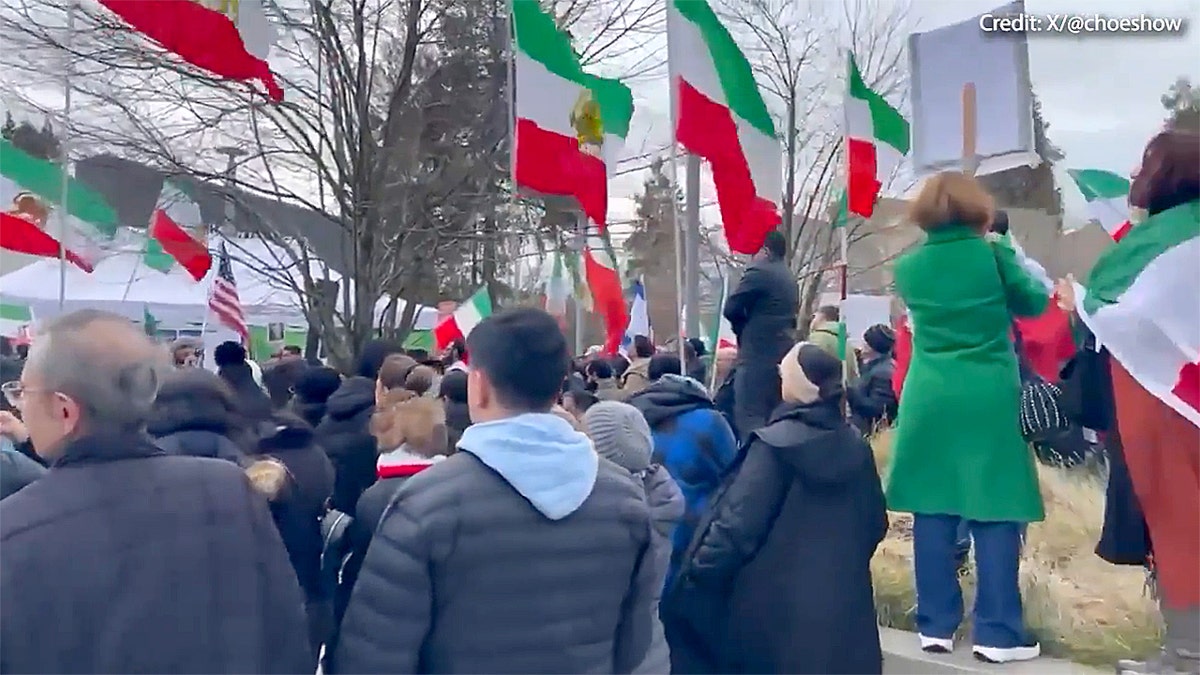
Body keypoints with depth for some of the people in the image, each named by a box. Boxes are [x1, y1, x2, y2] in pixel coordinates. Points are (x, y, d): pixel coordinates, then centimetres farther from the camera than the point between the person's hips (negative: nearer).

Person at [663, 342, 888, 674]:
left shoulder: (775, 444, -15)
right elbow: (875, 522, 11)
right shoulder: (856, 446, 1)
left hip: (775, 605, -5)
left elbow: (737, 522, -18)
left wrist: (697, 576, -8)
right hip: (844, 604, 5)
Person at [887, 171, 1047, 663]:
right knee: (996, 512, 2)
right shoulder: (993, 254, -4)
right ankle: (997, 633, 5)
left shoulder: (908, 266, 4)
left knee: (933, 511, 6)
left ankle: (935, 625, 12)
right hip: (988, 398, -3)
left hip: (928, 400, 3)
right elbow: (1034, 302, 11)